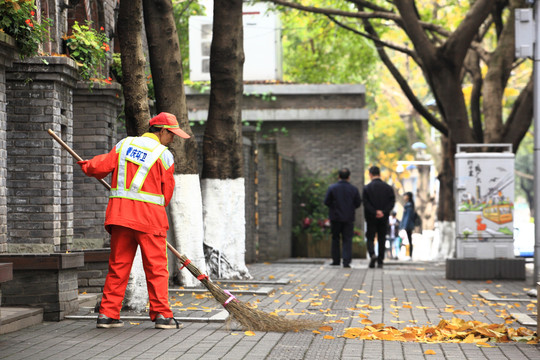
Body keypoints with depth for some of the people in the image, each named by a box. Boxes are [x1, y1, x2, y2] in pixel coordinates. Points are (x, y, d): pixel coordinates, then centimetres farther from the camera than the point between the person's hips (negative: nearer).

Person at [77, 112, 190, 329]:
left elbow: (101, 166, 3)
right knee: (156, 267, 3)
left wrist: (86, 166, 25)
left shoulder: (124, 145, 8)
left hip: (120, 213, 4)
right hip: (149, 217, -4)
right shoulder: (164, 155, -2)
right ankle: (161, 314, 0)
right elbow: (166, 192, 3)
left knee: (118, 265, 10)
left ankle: (108, 313, 9)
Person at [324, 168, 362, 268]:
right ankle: (346, 261, -8)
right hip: (349, 218, 0)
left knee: (335, 239, 13)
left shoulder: (332, 188, -7)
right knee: (347, 240, 2)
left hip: (335, 217, 0)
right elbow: (358, 204, 1)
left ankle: (336, 260, 15)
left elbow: (326, 202, -6)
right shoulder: (354, 189, -3)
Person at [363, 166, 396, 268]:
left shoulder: (366, 188, -5)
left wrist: (375, 212, -14)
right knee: (382, 239, 9)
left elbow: (366, 203, -13)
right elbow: (392, 202, -5)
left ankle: (373, 255, -20)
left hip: (371, 218, -2)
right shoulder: (388, 187, 3)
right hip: (384, 218, 2)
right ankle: (380, 261, 7)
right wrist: (383, 212, -11)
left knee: (370, 238, 6)